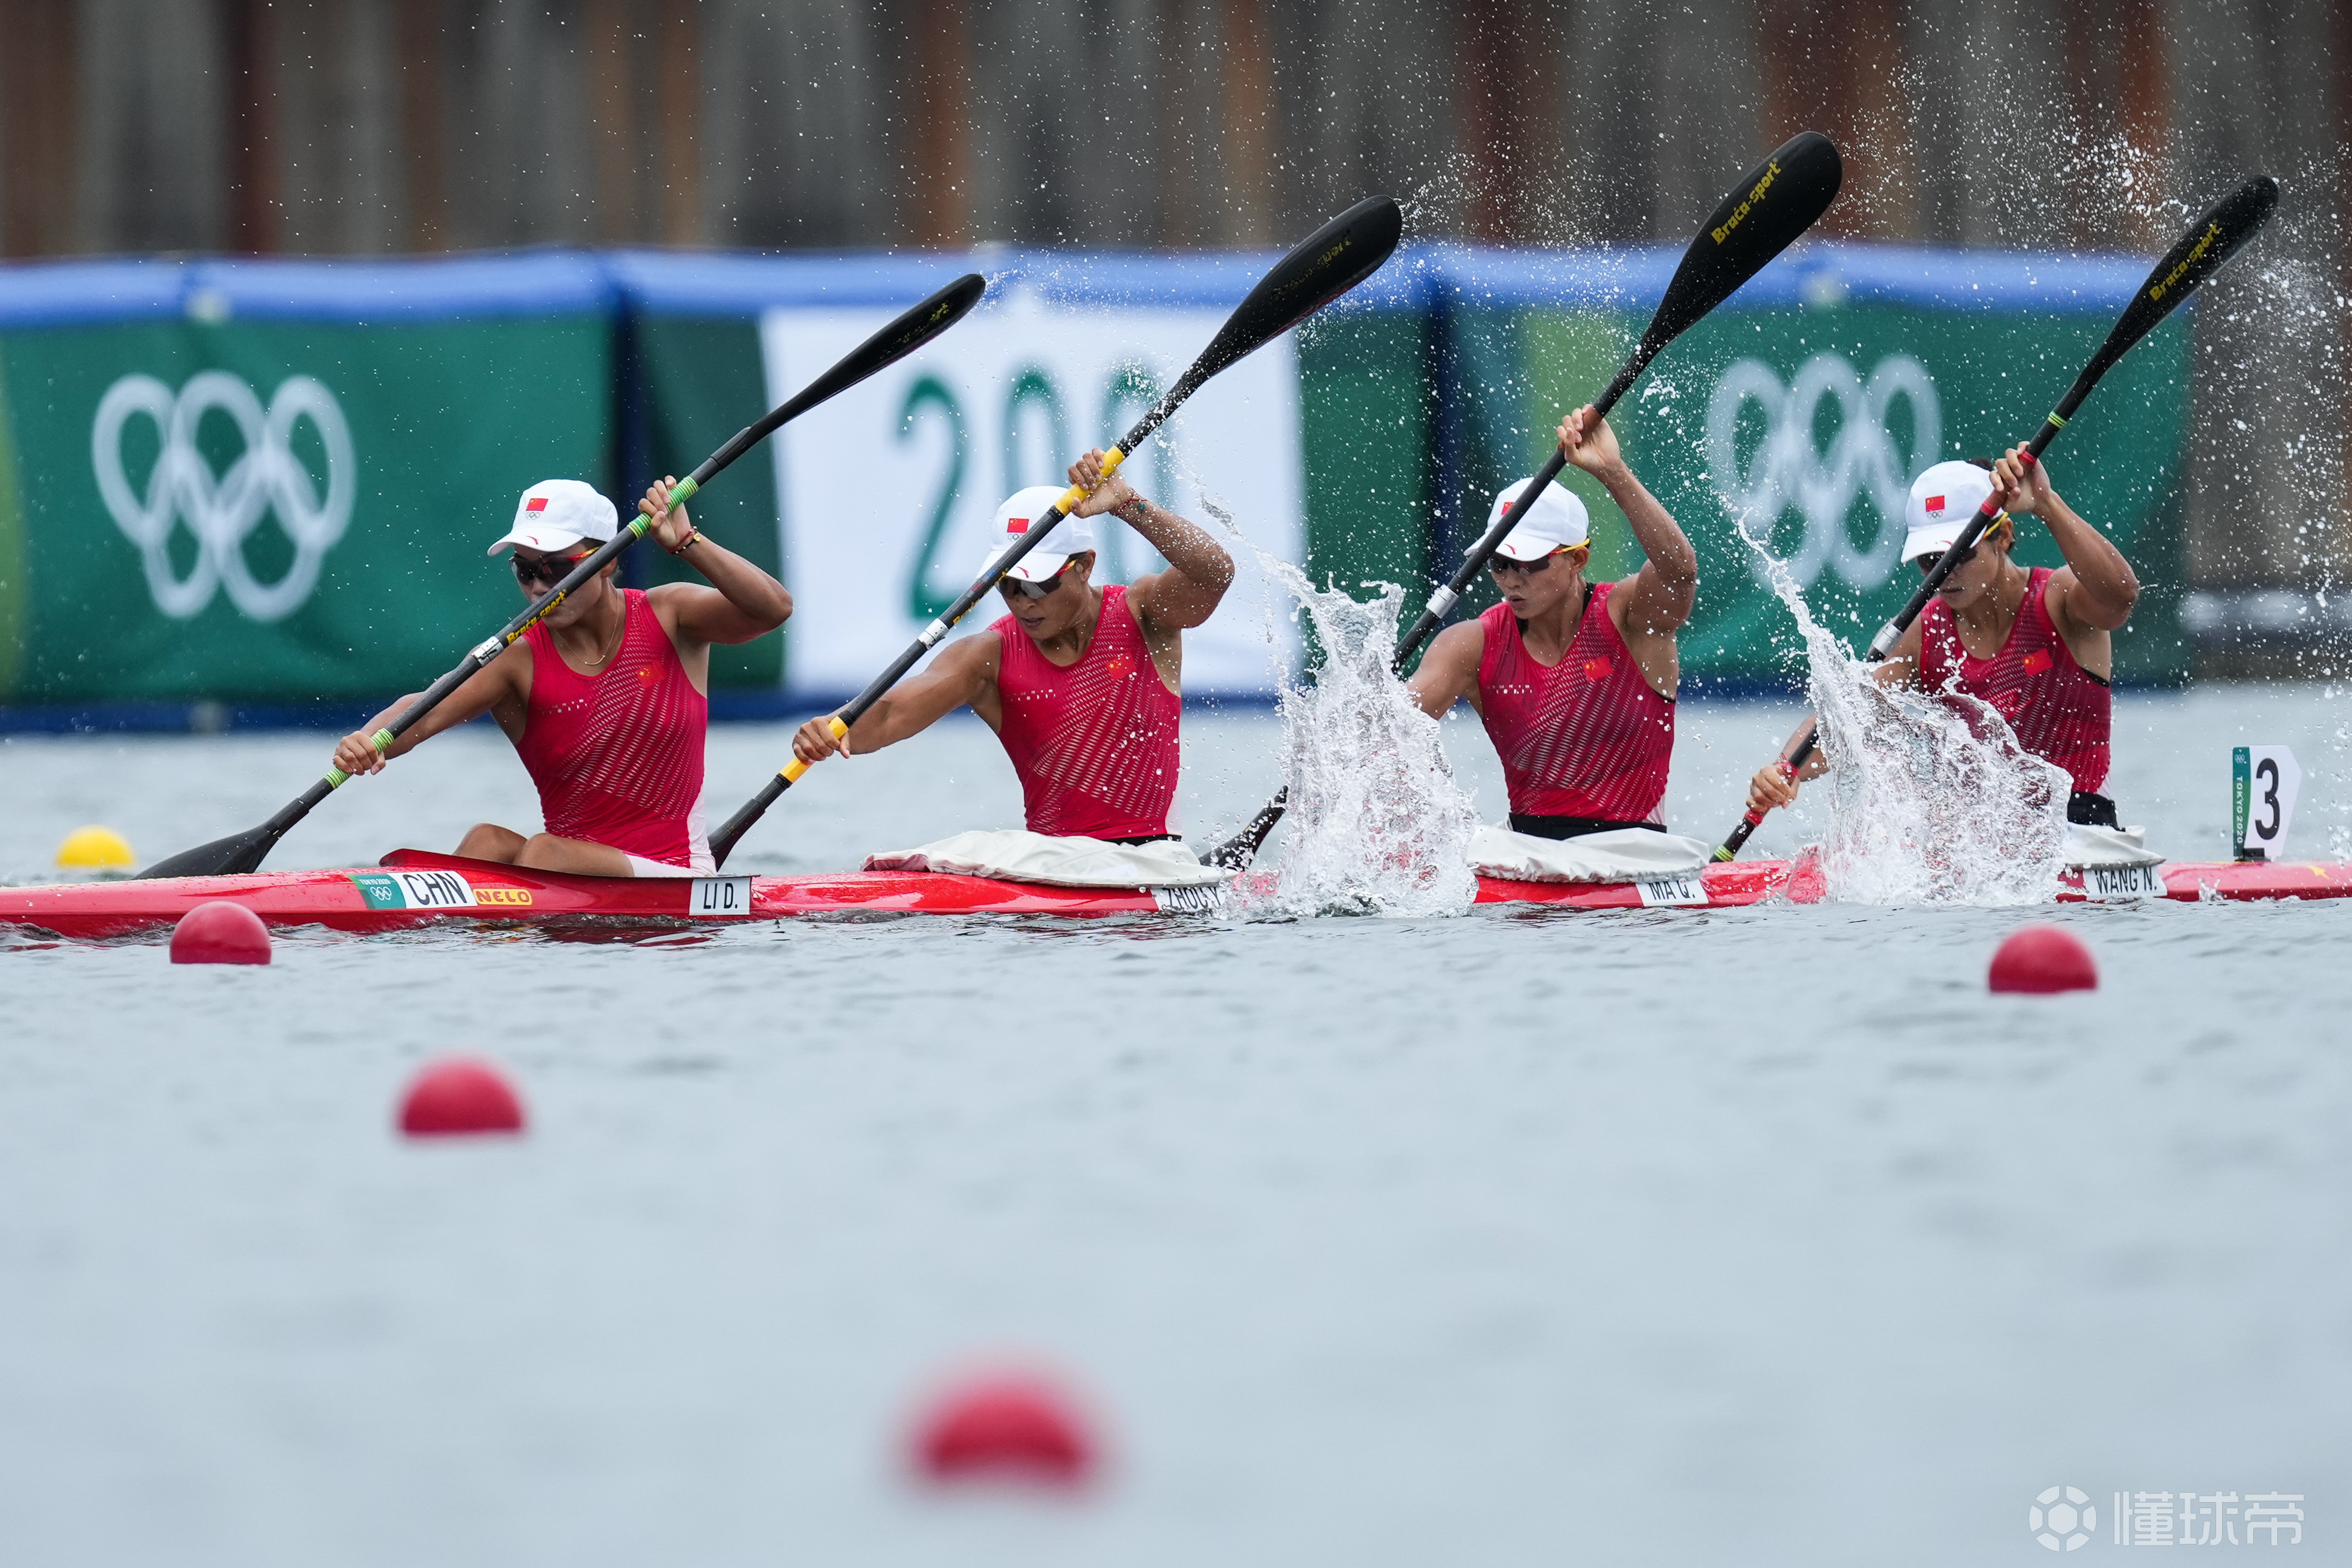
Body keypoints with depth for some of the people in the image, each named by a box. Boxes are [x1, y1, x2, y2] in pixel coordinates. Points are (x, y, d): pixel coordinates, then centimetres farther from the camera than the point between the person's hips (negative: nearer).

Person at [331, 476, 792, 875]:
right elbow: (427, 711, -19)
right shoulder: (519, 660, -4)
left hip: (675, 876, -2)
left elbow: (772, 608, -18)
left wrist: (684, 542, -28)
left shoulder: (666, 618, -3)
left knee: (544, 851, -28)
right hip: (574, 867, 2)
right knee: (488, 841, -26)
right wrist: (369, 740, -42)